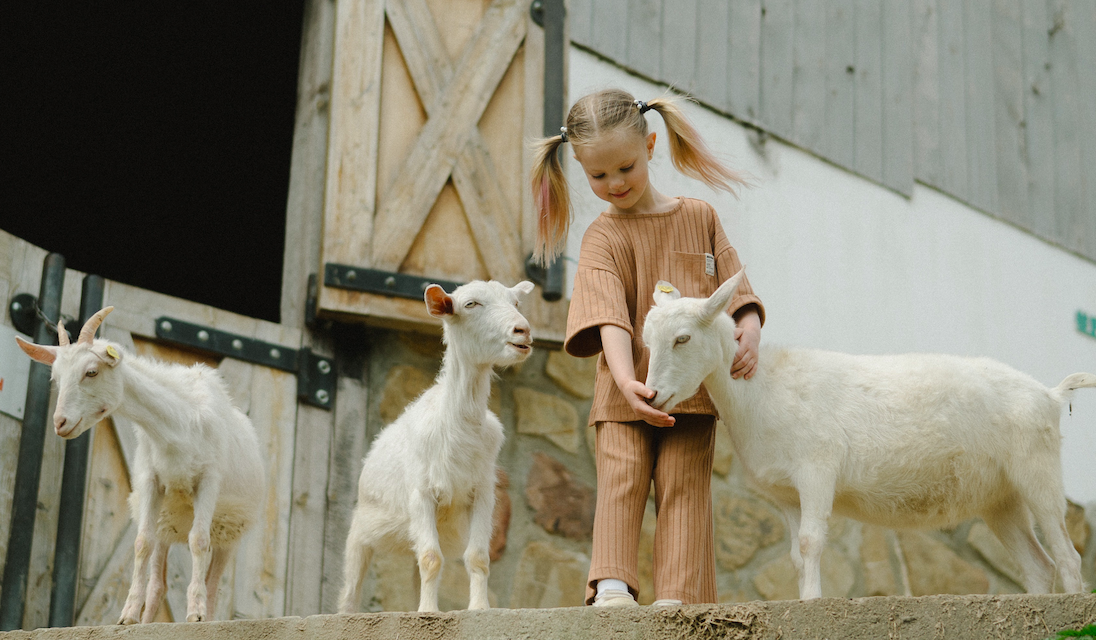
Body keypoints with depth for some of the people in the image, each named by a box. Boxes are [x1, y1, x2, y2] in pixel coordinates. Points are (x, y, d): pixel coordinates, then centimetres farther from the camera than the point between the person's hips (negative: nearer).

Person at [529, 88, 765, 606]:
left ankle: (678, 595, -6)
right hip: (626, 391, -1)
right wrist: (625, 379, -30)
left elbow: (735, 289, 9)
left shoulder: (699, 218, 10)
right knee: (621, 477, -12)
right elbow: (609, 316, -15)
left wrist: (749, 332, -13)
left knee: (683, 485, -4)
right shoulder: (602, 238, 0)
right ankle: (611, 583, -13)